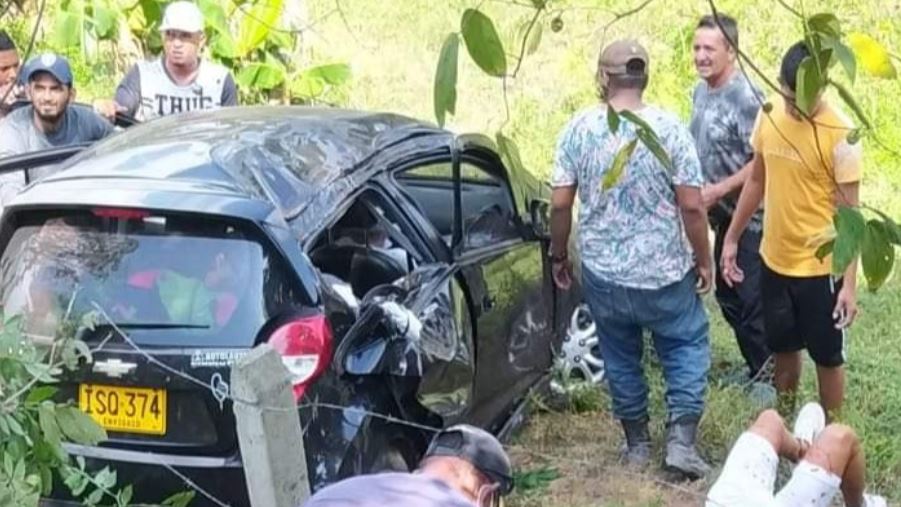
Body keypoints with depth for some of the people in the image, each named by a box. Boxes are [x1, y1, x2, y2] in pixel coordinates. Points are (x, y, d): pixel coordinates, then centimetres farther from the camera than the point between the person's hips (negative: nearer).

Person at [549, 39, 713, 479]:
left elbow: (559, 205, -5)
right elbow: (691, 206, -13)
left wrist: (558, 256, 10)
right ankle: (681, 440, 3)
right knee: (687, 347, 14)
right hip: (664, 270, -2)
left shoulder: (579, 129, -7)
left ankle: (637, 442, 28)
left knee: (621, 357, 18)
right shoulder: (668, 127, -12)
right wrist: (703, 260, 1)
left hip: (602, 272, 2)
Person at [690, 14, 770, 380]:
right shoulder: (701, 92, 5)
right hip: (723, 216, 9)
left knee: (754, 303, -2)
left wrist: (718, 190, -24)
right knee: (728, 297, 17)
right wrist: (706, 198, 11)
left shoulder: (745, 97, -21)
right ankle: (757, 372, 31)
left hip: (749, 219, -9)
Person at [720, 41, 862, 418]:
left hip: (820, 268, -5)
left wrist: (849, 283, -17)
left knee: (827, 357, 11)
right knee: (783, 349, 21)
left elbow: (849, 213, -15)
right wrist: (732, 238, 13)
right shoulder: (769, 117, -3)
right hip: (774, 261, 5)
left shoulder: (840, 134, -19)